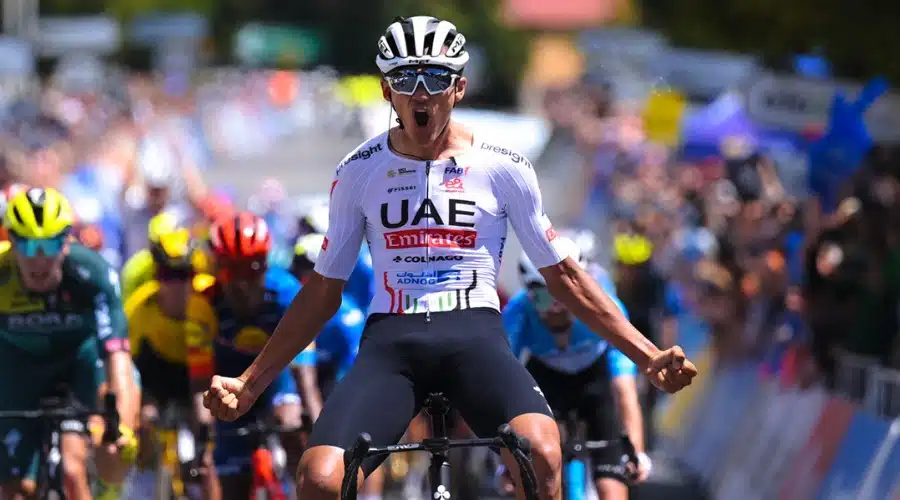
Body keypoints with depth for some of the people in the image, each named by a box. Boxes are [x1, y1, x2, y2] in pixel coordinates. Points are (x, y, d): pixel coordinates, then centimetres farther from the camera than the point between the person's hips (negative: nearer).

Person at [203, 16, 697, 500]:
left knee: (541, 453, -33)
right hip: (390, 339, 1)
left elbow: (563, 276, 13)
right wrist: (250, 382, 11)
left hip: (475, 335, -1)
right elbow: (323, 291, 16)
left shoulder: (502, 167, 7)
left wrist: (649, 357, 6)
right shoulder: (358, 172, 9)